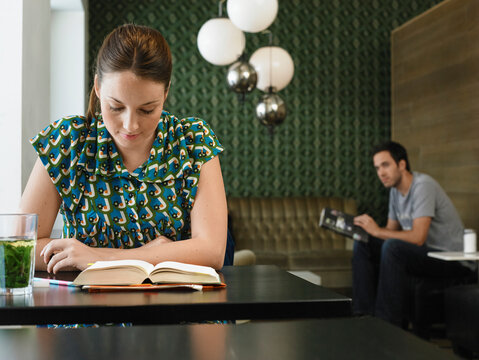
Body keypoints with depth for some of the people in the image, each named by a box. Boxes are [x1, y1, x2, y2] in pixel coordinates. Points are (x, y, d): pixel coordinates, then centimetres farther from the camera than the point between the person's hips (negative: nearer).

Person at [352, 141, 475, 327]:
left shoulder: (423, 186, -20)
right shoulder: (395, 190, 8)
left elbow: (418, 237, -29)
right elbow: (391, 230, 13)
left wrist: (377, 230, -24)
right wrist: (363, 228, -6)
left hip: (452, 258, -9)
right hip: (425, 253, 9)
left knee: (393, 247, -33)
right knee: (362, 244, -1)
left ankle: (387, 323, -26)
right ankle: (364, 314, -4)